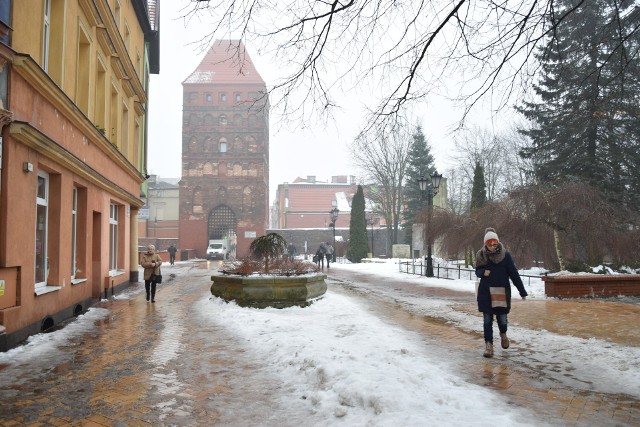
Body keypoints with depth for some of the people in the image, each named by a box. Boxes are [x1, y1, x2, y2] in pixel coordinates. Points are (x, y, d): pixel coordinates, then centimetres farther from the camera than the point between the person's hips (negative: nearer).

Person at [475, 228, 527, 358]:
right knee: (487, 320, 2)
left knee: (502, 318, 5)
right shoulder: (481, 255, -2)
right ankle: (489, 345, 11)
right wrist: (483, 272, -14)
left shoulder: (505, 255, -7)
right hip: (486, 292, 1)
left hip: (502, 292, -1)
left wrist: (522, 291, -6)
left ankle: (503, 334, 38)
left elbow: (514, 274, -5)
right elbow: (477, 271, 10)